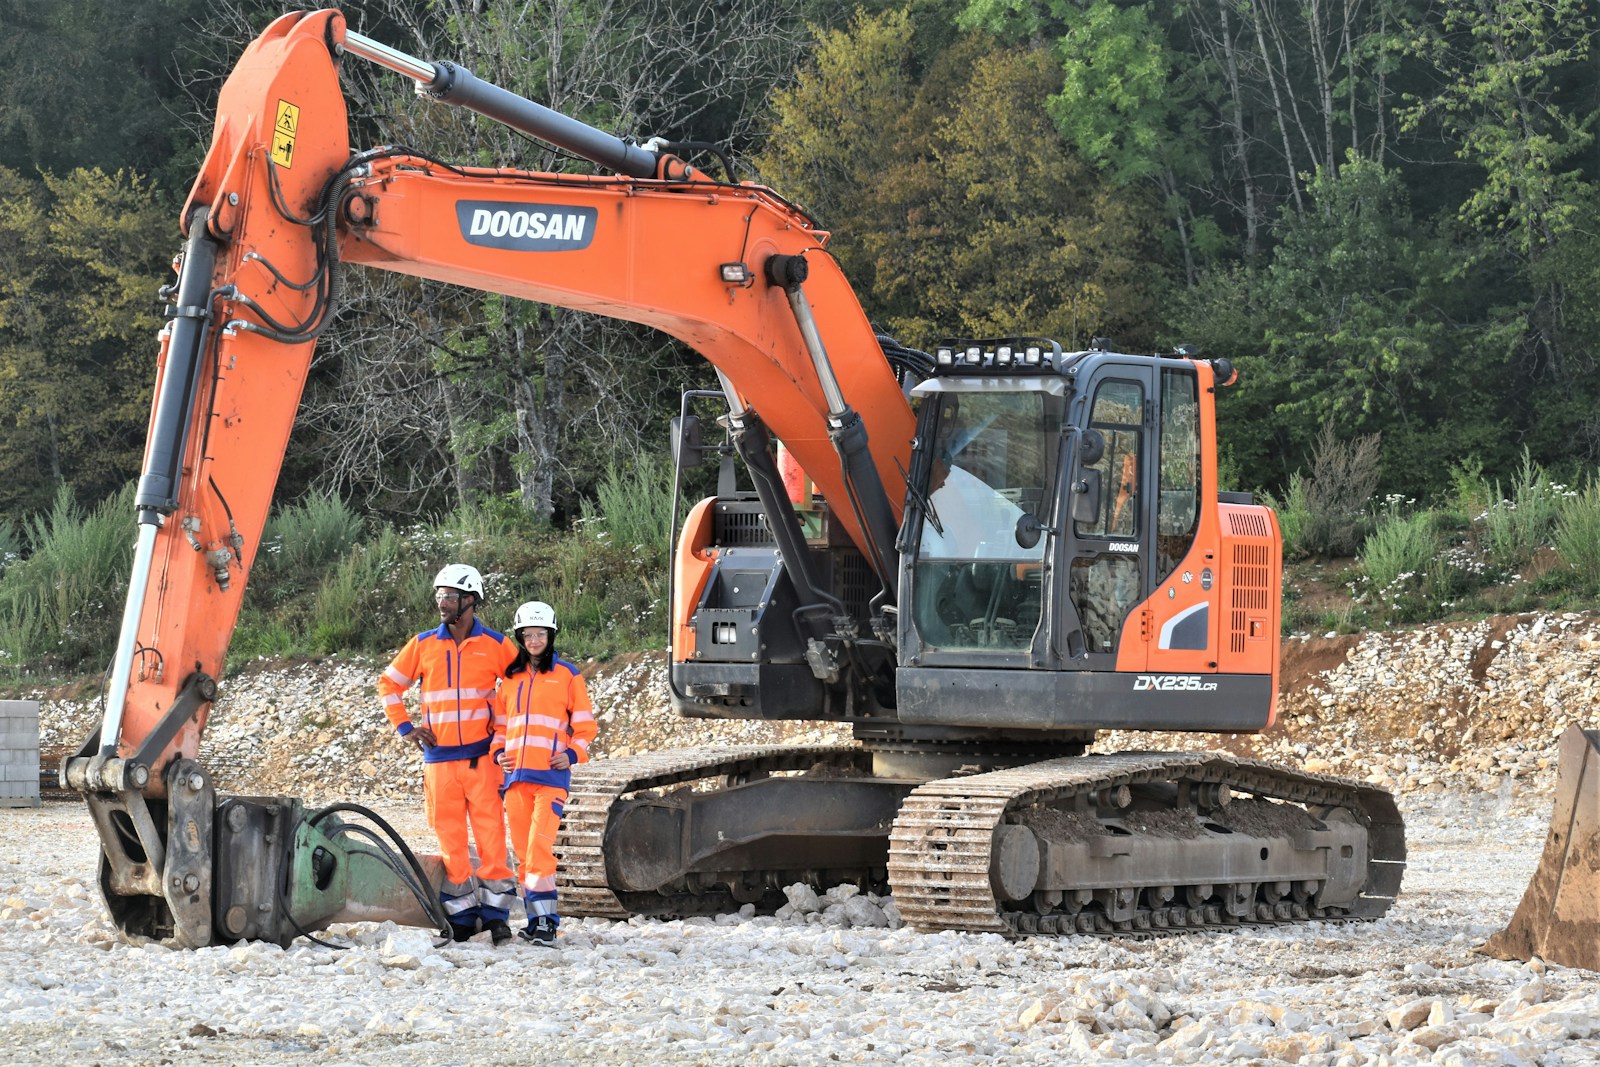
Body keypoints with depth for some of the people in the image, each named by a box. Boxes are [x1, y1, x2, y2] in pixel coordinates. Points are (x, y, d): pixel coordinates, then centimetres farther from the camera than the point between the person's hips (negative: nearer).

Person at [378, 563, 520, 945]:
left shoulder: (496, 645, 3)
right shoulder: (423, 645, 7)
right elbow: (389, 684, 16)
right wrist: (404, 726, 5)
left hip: (481, 756, -2)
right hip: (438, 757, 2)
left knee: (490, 833, -6)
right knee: (450, 837, 2)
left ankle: (496, 913, -1)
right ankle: (461, 916, 8)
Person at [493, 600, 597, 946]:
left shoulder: (566, 675, 4)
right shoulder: (511, 677, 16)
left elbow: (585, 724, 6)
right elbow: (500, 721, 24)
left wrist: (573, 753, -10)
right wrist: (499, 752, 7)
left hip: (551, 775, -5)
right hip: (515, 774, 5)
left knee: (539, 846, -17)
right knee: (524, 850, 5)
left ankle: (545, 921, -18)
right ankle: (535, 918, 10)